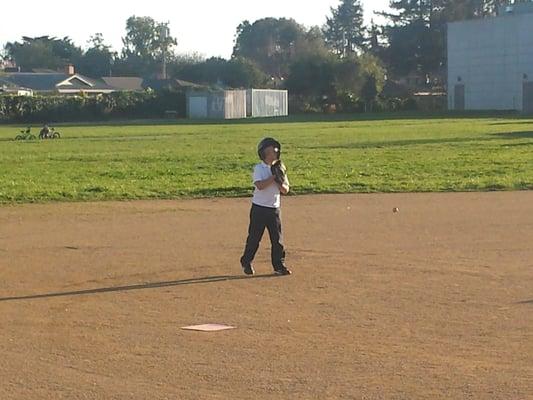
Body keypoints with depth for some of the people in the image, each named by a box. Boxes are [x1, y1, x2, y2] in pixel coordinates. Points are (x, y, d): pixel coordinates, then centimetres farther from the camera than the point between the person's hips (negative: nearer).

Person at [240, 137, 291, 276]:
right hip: (259, 208, -4)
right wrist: (274, 177, -21)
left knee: (278, 239, 2)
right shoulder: (259, 168, -7)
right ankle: (246, 263, 18)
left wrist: (278, 181, -16)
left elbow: (286, 189, 3)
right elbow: (260, 185, -23)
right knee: (254, 237, 3)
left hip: (274, 209, 4)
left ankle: (279, 265, 9)